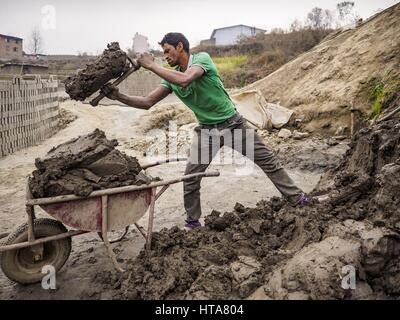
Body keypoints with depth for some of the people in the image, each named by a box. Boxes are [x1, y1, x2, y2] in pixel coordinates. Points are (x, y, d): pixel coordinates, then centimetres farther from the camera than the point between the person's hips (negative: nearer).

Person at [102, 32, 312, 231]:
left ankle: (295, 198, 19)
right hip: (206, 131, 4)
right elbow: (147, 102, -4)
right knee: (190, 178, -3)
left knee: (268, 161, 3)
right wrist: (118, 96, -17)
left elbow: (184, 79, -38)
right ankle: (192, 222, 15)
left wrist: (151, 65, -29)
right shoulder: (172, 77, 0)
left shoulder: (202, 58, -17)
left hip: (232, 124, -4)